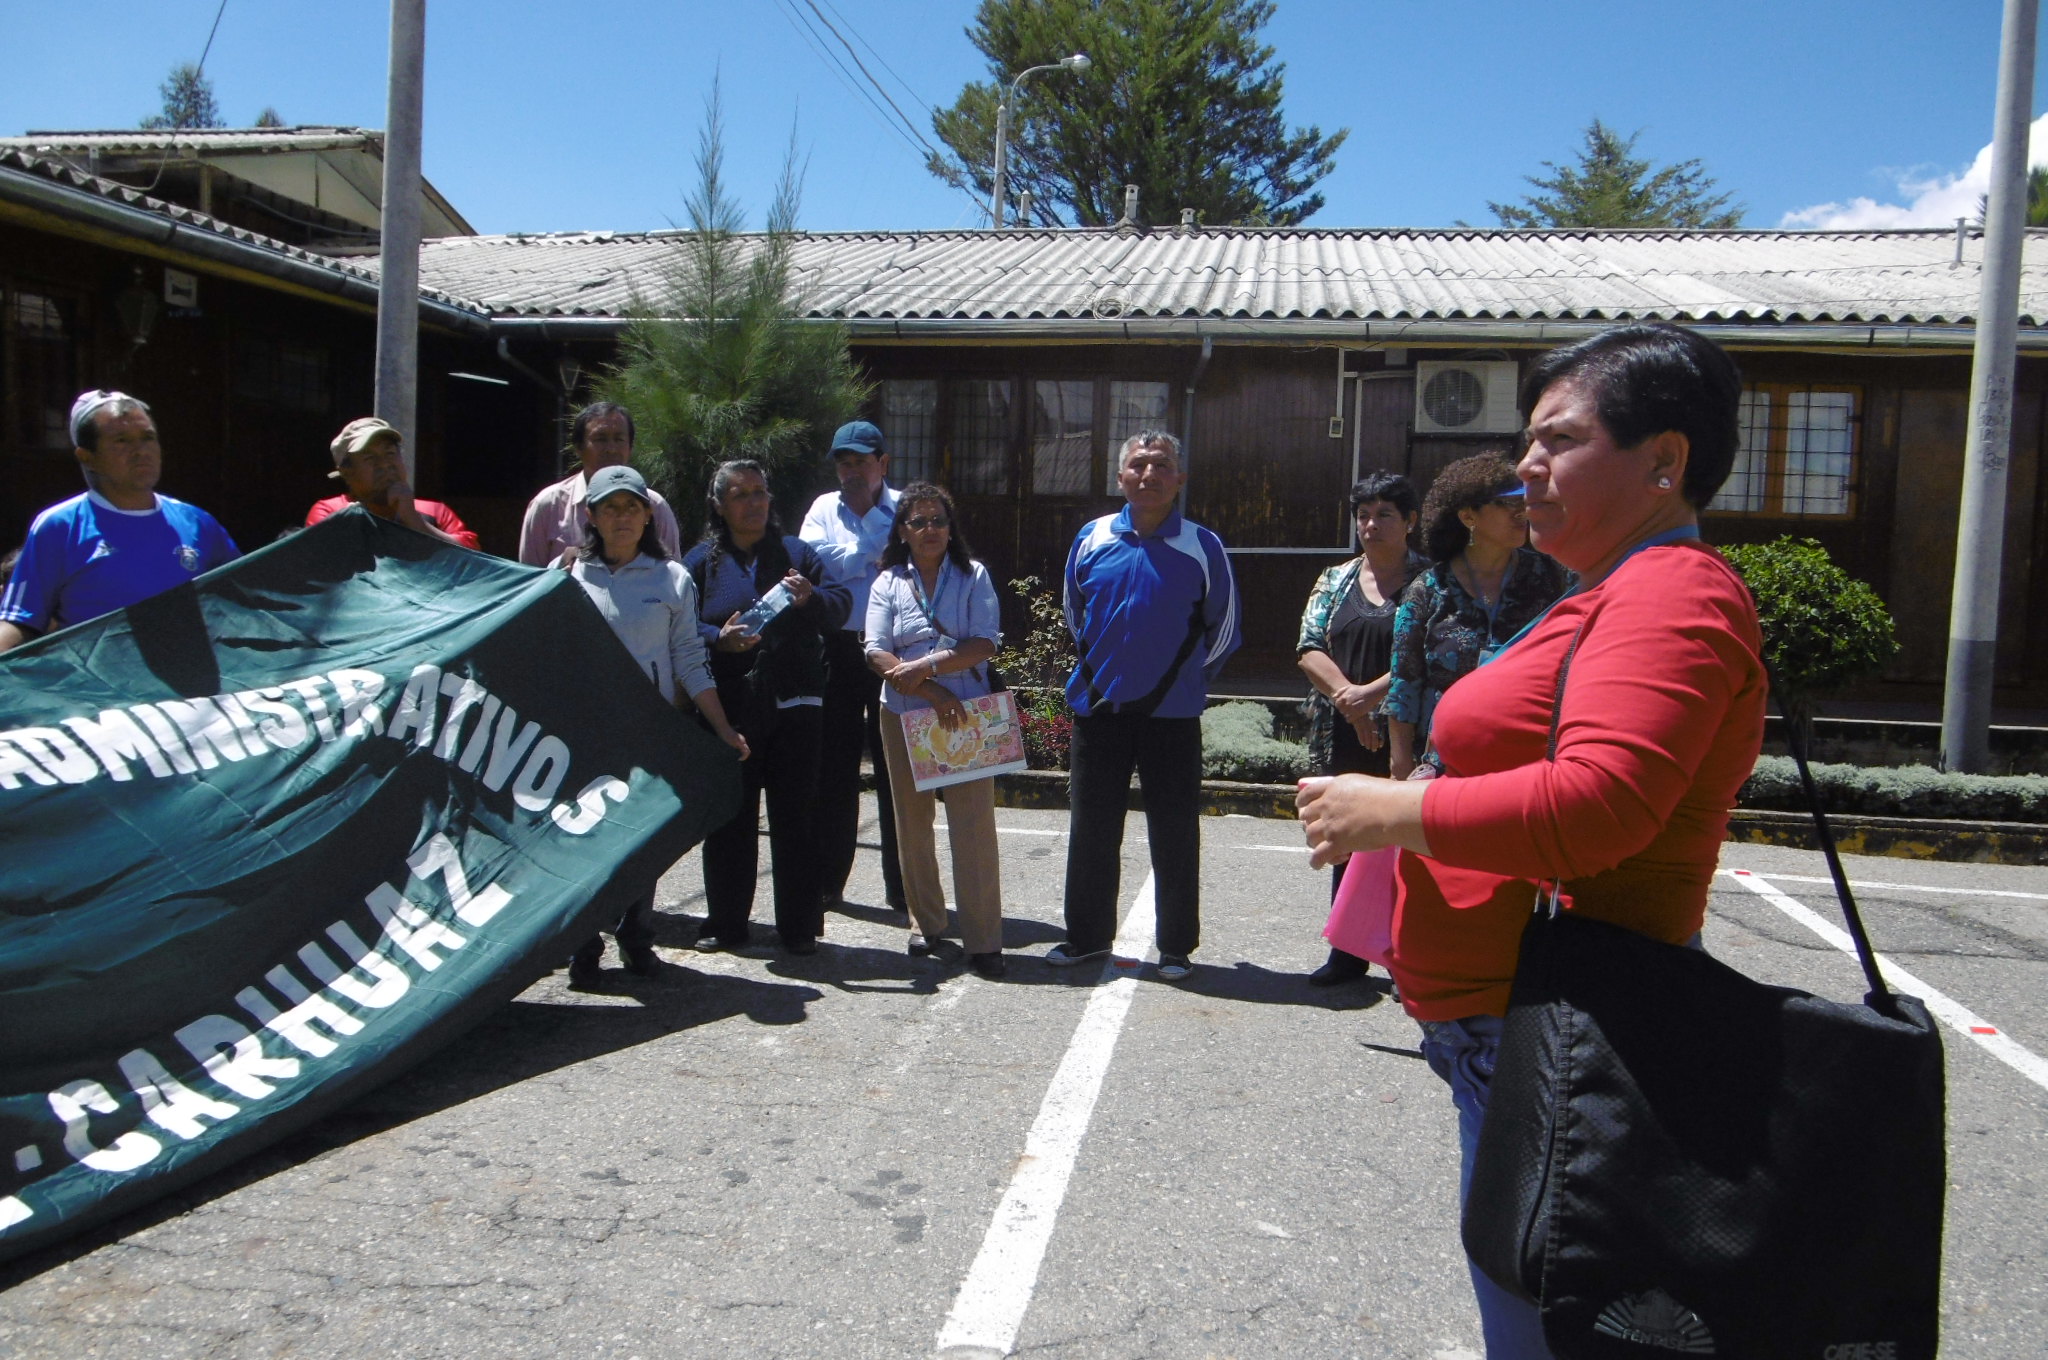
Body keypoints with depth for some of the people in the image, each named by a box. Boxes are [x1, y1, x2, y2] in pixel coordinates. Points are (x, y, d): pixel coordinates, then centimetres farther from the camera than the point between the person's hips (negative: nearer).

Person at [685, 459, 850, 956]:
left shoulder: (796, 553, 12)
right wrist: (719, 639, -18)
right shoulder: (703, 560, 10)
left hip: (792, 705, 0)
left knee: (794, 818, 2)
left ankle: (799, 926, 10)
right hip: (728, 707, 0)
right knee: (729, 818, 7)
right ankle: (725, 922, 19)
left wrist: (811, 598, -17)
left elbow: (839, 606, 4)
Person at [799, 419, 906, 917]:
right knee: (834, 765, 8)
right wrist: (878, 556, -7)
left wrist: (851, 560, -11)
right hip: (837, 649, 3)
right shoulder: (824, 508, 12)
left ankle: (901, 886, 12)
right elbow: (810, 559, -5)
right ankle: (827, 881, 18)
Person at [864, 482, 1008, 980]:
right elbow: (877, 653, -5)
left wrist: (926, 667, -16)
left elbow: (985, 643, -7)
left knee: (974, 823, -7)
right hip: (903, 716, 2)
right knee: (913, 824, 10)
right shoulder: (888, 583, 7)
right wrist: (932, 692, -16)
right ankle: (926, 926, 24)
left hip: (965, 714, -2)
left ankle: (983, 941, -2)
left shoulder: (974, 576, 5)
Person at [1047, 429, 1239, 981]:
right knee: (1091, 829, 11)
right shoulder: (1091, 540, 3)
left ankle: (1176, 946, 18)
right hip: (1098, 708, 2)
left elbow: (1222, 625, 7)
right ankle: (1087, 935, 26)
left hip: (1172, 713, -2)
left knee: (1175, 834, 5)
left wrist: (1187, 679, 10)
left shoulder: (1203, 547, -3)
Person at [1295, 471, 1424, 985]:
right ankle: (1348, 953, 20)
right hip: (1342, 735, 4)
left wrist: (1372, 692, -19)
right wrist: (1346, 696, -12)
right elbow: (1309, 646, 3)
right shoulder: (1336, 580, 12)